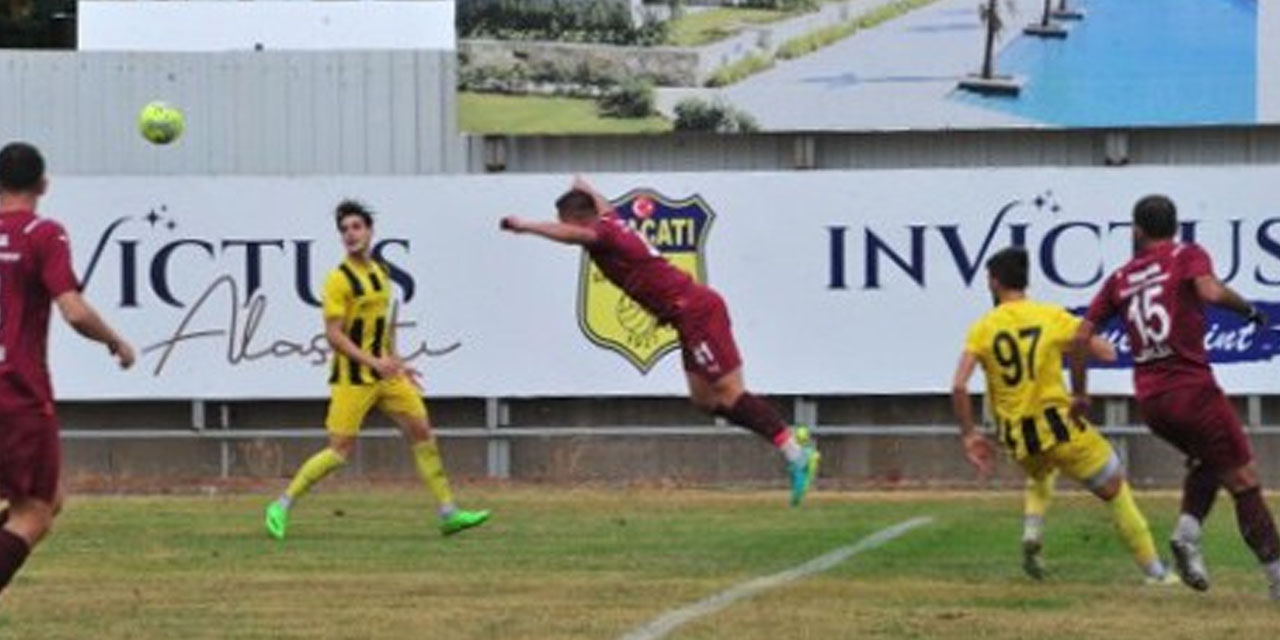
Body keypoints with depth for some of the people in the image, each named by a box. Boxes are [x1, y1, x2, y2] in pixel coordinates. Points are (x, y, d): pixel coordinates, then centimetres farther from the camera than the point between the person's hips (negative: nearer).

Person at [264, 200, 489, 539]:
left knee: (421, 430, 2)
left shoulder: (381, 272, 10)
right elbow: (333, 335, -18)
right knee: (340, 450, -8)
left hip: (384, 372, 7)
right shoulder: (339, 279, -14)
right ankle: (281, 507, 5)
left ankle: (448, 513, 8)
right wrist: (374, 363, -24)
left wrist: (395, 363, 21)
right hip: (352, 377, -7)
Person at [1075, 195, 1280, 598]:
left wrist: (1080, 392, 23)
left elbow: (1082, 337, 13)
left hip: (1150, 401, 5)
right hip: (1193, 390, -5)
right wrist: (1247, 309, -3)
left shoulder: (1120, 278, 14)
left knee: (1205, 460, 28)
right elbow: (1210, 292, -19)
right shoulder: (1187, 256, 2)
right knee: (1244, 482, -1)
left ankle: (1187, 533, 3)